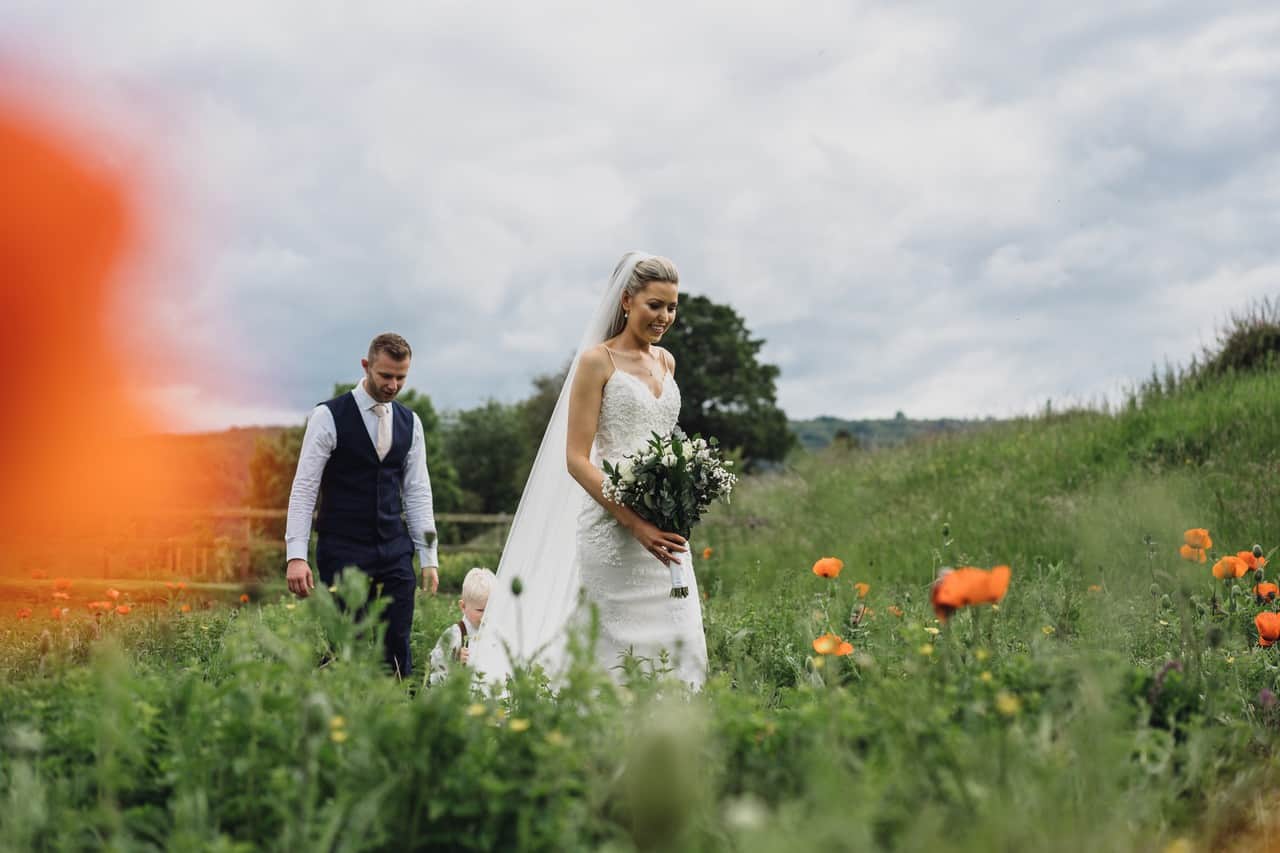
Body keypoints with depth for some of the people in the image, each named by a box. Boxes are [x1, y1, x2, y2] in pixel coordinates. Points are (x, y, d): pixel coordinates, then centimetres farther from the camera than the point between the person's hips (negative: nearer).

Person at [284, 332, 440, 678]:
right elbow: (304, 488, -7)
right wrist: (296, 555, -15)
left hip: (395, 553, 4)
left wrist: (428, 557, 7)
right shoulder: (329, 416, -6)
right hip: (343, 553, -4)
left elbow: (418, 492, 13)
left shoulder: (410, 422, 10)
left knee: (398, 650, 3)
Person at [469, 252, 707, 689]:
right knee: (619, 645, -4)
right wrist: (636, 525, -18)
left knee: (681, 643, 1)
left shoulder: (665, 362, 14)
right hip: (612, 527, -6)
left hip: (664, 529, 6)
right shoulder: (598, 360, -4)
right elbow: (576, 459, -10)